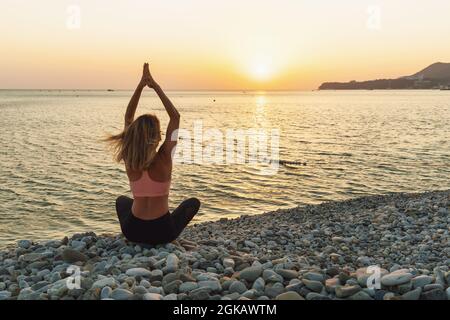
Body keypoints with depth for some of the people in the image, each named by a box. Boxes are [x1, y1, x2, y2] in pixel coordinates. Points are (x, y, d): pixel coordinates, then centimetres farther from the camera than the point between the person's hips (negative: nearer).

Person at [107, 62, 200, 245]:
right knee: (193, 202, 26)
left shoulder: (129, 160, -9)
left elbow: (128, 117, 1)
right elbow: (175, 117, -9)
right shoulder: (163, 159, -18)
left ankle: (137, 239, 23)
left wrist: (141, 85, -2)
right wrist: (155, 86, -7)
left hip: (133, 231, 3)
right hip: (162, 232, -2)